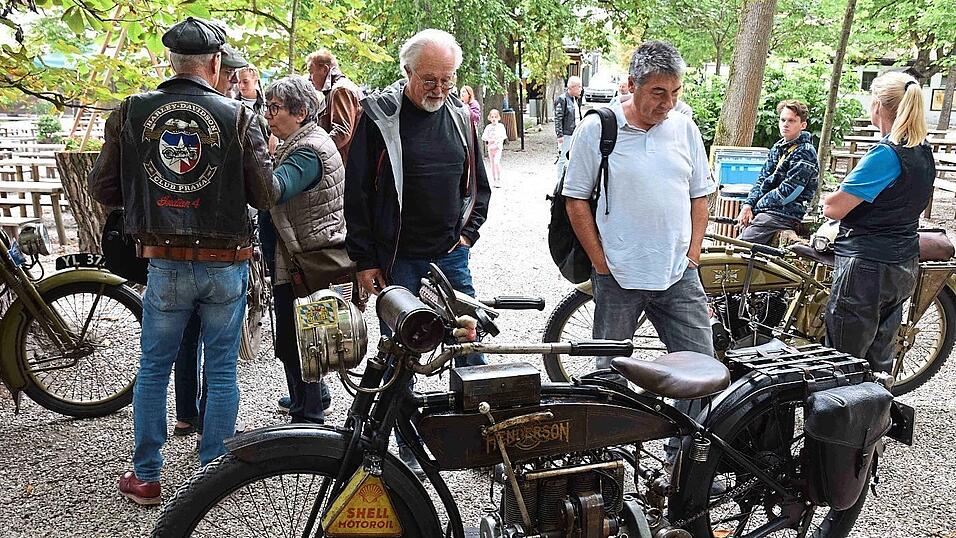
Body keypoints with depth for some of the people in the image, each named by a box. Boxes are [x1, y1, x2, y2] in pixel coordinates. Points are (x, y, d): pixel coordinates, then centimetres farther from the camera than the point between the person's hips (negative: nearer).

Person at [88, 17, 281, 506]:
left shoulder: (131, 112, -1)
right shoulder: (237, 117, -7)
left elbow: (102, 188, 3)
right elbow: (267, 195, -6)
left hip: (164, 264, 2)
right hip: (226, 265, -1)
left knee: (153, 369, 15)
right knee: (221, 370, 11)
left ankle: (145, 477, 26)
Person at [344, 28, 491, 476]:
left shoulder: (460, 117, 7)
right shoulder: (378, 116, -6)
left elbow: (478, 185, 17)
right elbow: (357, 193, -5)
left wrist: (468, 234, 6)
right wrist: (364, 261, -6)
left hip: (451, 256, 3)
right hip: (396, 261, -3)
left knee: (470, 350, 6)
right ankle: (409, 448, 21)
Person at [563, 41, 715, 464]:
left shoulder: (684, 127, 8)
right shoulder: (596, 129, -4)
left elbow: (699, 195, 14)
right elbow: (576, 200, -3)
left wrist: (692, 255, 5)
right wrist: (601, 262, -5)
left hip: (679, 276, 4)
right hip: (617, 275, -3)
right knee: (610, 373, 10)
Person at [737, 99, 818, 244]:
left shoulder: (805, 153, -10)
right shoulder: (777, 148, 16)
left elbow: (787, 192, -16)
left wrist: (757, 206, -8)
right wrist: (748, 205, -2)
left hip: (783, 215, -8)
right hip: (765, 211, 9)